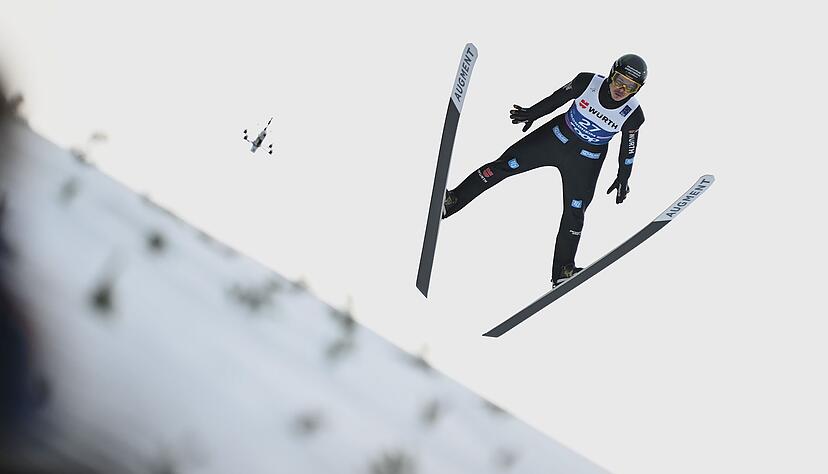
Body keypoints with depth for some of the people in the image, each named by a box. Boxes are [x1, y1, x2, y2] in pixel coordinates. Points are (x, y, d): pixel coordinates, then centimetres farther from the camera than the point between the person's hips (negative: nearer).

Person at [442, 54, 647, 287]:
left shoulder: (633, 115, -21)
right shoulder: (587, 82, -21)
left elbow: (629, 147, -3)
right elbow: (558, 98, -3)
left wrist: (623, 178, 6)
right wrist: (532, 113, 8)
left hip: (585, 161, -1)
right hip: (555, 136, 1)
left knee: (574, 213, 1)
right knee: (505, 165, -1)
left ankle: (563, 270, 14)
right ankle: (453, 199, 9)